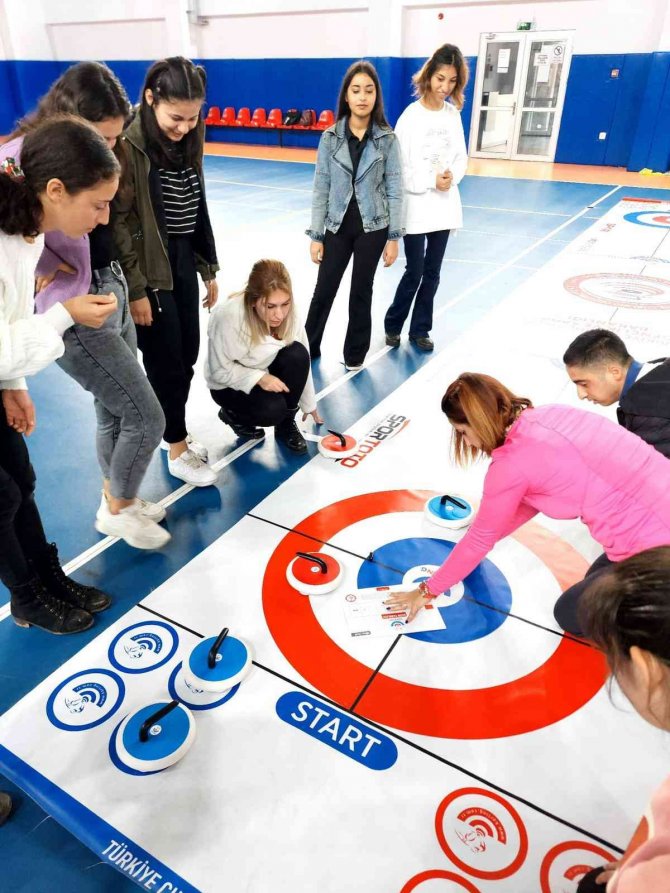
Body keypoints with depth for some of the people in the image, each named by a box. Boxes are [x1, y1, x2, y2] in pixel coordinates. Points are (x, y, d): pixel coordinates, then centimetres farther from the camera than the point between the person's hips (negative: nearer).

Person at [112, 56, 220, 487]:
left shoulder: (188, 141, 6)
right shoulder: (129, 144, -16)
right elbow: (119, 221, -16)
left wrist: (210, 269, 14)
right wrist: (135, 288, -17)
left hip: (184, 262, 7)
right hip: (150, 269, -7)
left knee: (188, 354, 13)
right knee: (167, 360, 1)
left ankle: (178, 432, 32)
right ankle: (177, 449, 17)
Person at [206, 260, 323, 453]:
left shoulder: (289, 314, -19)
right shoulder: (228, 317, -34)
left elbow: (302, 361, -8)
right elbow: (220, 371, -22)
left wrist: (308, 404, 0)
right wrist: (259, 378, -34)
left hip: (266, 371, 5)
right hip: (230, 384, -4)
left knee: (297, 354, -26)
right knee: (272, 410, -30)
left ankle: (286, 424, -5)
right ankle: (232, 413, 6)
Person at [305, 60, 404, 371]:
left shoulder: (387, 139, -4)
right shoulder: (330, 137, -2)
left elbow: (394, 190, -2)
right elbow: (321, 189, -1)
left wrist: (394, 236, -6)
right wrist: (315, 235, -4)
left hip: (372, 227, -1)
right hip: (337, 226, 1)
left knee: (361, 292, 9)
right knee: (324, 290, 7)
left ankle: (355, 354, 24)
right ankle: (307, 347, 25)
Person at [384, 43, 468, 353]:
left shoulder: (453, 113, 5)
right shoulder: (411, 116, -10)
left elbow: (461, 156, 10)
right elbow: (399, 168, -12)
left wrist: (452, 176, -10)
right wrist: (431, 182, -16)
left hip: (444, 205, 5)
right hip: (416, 207, -5)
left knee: (432, 273, 9)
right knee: (414, 271, 0)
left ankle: (420, 329, 22)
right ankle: (393, 324, 20)